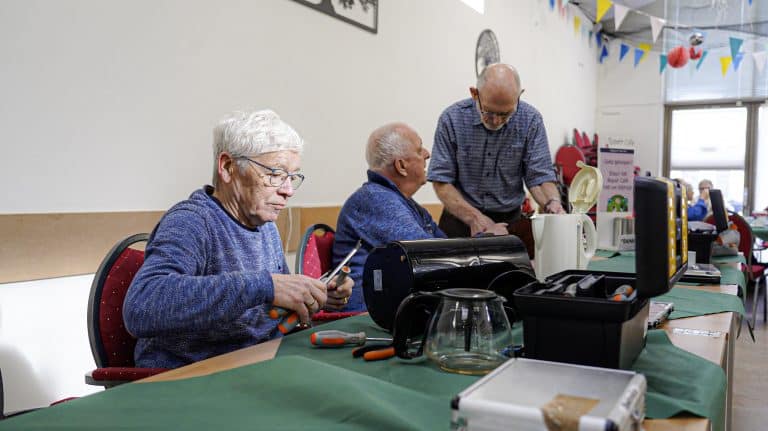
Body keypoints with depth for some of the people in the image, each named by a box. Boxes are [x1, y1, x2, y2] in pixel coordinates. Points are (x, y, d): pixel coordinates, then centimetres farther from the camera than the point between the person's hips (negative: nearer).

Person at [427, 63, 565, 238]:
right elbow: (441, 181, -7)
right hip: (460, 219, -1)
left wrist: (553, 204, -23)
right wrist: (474, 217, -20)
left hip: (510, 220, 2)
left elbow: (539, 176, -2)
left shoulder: (531, 120, -5)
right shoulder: (452, 119, -9)